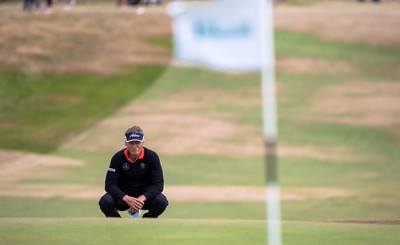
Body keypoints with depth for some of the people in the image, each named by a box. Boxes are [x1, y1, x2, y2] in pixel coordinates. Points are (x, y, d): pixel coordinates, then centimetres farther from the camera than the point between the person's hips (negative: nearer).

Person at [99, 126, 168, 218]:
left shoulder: (152, 156, -15)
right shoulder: (118, 157, -15)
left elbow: (158, 184, -18)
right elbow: (109, 184, -19)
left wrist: (142, 198, -36)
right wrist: (126, 198, -37)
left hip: (145, 194, 0)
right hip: (123, 194, 0)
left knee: (162, 201, -30)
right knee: (105, 202, -31)